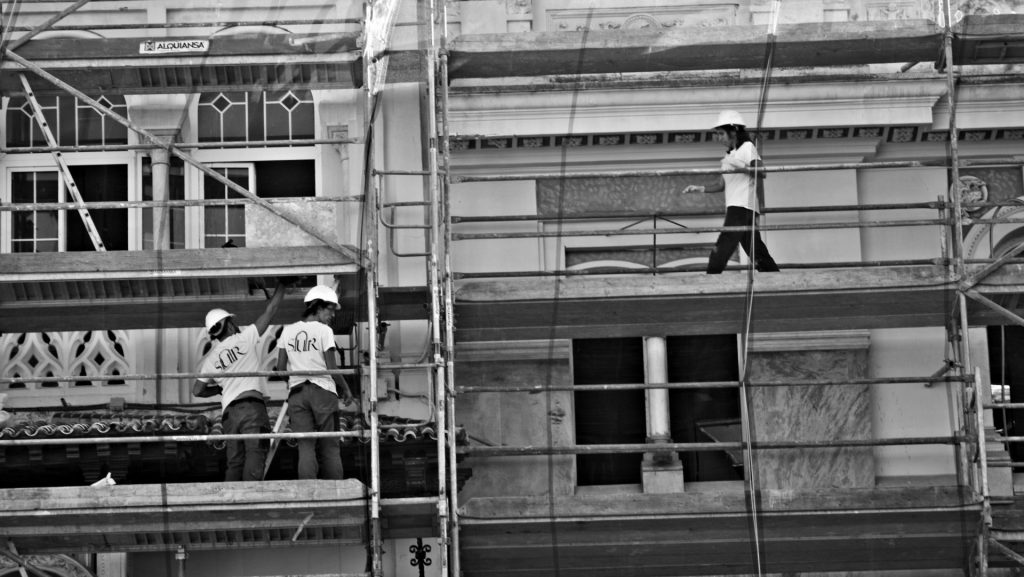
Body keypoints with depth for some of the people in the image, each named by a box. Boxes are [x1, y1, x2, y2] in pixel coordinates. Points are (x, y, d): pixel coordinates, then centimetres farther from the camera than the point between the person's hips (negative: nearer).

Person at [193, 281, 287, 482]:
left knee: (235, 461, 6)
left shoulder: (211, 358, 19)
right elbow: (271, 309, 9)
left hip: (229, 411, 5)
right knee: (255, 453, -15)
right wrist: (282, 284, 20)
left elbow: (197, 390, 24)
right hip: (252, 405, -5)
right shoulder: (245, 338, 6)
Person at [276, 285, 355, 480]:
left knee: (305, 446, 1)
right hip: (323, 391, -3)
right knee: (330, 447, 5)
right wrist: (346, 389, 6)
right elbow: (332, 368, -8)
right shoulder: (324, 331, -5)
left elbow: (281, 368, 8)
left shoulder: (288, 331, 8)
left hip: (296, 393, 3)